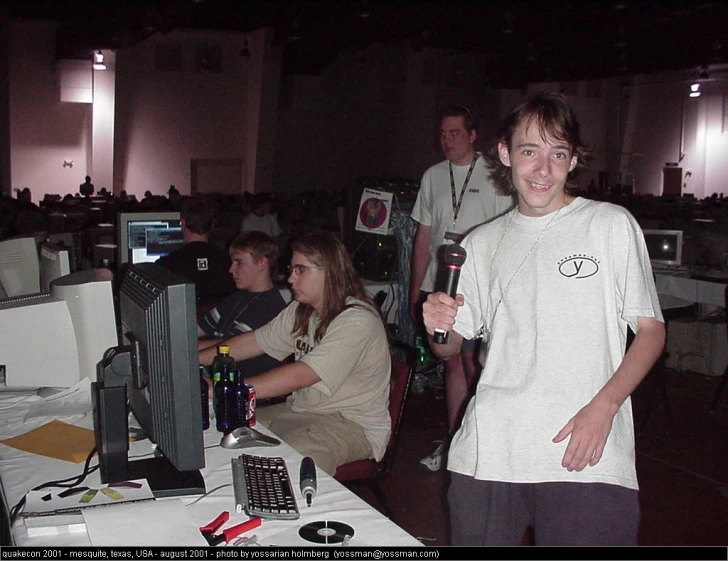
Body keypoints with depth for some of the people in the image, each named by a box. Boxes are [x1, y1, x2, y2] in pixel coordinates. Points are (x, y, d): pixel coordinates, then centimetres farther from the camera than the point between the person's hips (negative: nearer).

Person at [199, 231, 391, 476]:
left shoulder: (357, 321, -22)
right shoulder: (301, 311, 6)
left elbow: (300, 376, -30)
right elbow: (254, 341, 13)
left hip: (354, 426, -8)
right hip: (301, 410, 9)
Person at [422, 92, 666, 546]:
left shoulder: (613, 225, 4)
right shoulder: (482, 243, 14)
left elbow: (651, 330, 4)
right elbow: (449, 346, 17)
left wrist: (603, 406, -11)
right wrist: (438, 324, -7)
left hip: (587, 458, -2)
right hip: (490, 452, 3)